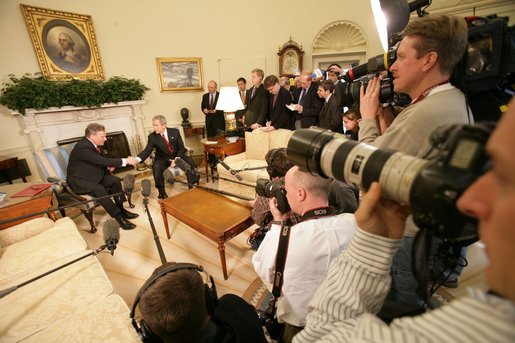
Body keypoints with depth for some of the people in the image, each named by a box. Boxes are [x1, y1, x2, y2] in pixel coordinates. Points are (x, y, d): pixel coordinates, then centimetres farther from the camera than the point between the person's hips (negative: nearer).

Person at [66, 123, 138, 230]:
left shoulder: (92, 144, 0)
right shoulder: (83, 147, -26)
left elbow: (101, 160, 15)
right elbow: (102, 161, -31)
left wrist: (109, 165, -7)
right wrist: (125, 161, -29)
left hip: (94, 175, 9)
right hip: (79, 180, -9)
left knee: (115, 180, -9)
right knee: (99, 189, -33)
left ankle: (121, 209, -2)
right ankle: (119, 217, -29)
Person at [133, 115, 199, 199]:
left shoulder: (175, 132, -6)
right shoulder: (152, 137, -8)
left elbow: (181, 148, -4)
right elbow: (147, 151, -14)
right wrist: (137, 159, -35)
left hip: (177, 157, 1)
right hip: (163, 159, 0)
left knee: (189, 161, -26)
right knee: (156, 166, -33)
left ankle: (191, 186, -12)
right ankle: (161, 191, -17)